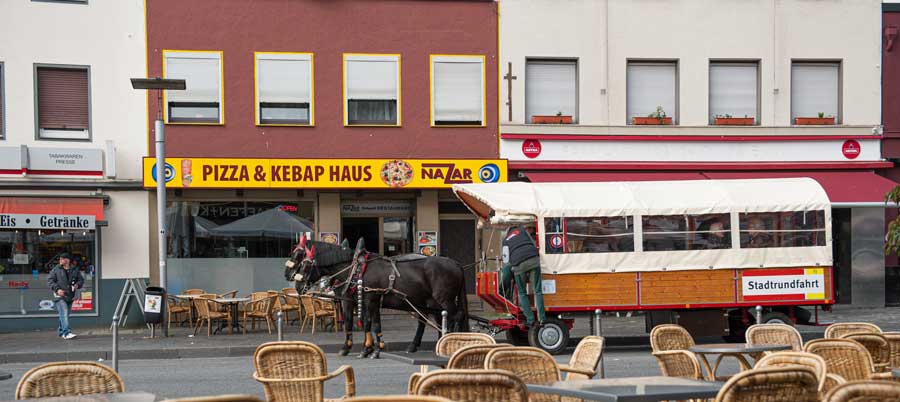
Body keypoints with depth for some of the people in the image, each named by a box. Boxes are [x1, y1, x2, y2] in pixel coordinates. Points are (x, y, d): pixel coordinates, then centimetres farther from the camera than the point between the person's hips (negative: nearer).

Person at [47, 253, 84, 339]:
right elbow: (50, 281, -1)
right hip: (60, 295, -4)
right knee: (64, 314, -16)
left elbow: (81, 279, 17)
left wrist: (77, 285, -5)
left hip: (70, 296, 4)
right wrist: (57, 289, -15)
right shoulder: (56, 269, 1)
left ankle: (61, 332, 26)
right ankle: (66, 332, -23)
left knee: (66, 314, 12)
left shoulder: (75, 270, 9)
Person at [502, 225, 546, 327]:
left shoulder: (506, 241, 22)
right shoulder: (521, 230, 26)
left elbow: (506, 261, 13)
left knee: (522, 293, 13)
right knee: (538, 290, 5)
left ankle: (530, 319, 5)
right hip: (533, 260, 1)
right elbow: (534, 244, 27)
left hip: (519, 265, -1)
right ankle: (542, 318, 0)